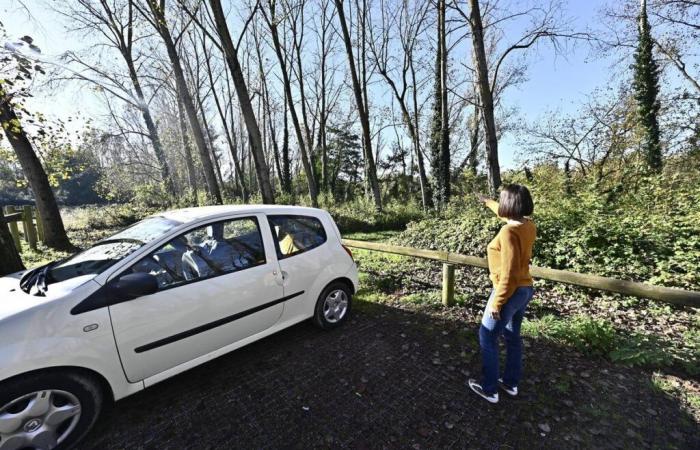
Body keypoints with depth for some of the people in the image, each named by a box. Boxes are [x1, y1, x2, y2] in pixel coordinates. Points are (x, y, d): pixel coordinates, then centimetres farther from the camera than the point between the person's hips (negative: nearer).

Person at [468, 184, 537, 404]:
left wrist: (497, 302, -19)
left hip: (510, 292, -9)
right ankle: (511, 382, 39)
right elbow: (506, 213, 22)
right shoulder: (529, 225, -1)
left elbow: (508, 273, -26)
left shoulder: (509, 231, -27)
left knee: (487, 338, 8)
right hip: (525, 289, 9)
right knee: (512, 336, 22)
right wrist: (487, 202, 36)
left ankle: (489, 389, 22)